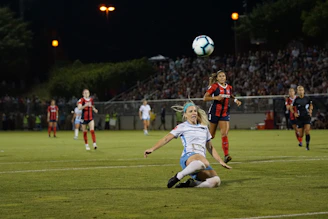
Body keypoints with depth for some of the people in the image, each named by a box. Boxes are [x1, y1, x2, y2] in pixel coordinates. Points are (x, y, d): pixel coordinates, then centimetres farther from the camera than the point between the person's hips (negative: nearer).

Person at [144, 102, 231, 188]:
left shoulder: (204, 127, 24)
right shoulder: (182, 127, 11)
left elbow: (210, 148, 31)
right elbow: (166, 139, 6)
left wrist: (221, 161, 25)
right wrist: (152, 149, -6)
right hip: (187, 158, -5)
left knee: (216, 181, -25)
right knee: (204, 162, -43)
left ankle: (190, 184, -8)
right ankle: (178, 177, -25)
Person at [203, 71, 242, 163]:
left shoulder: (229, 87, 8)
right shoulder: (214, 86, -7)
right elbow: (205, 98, -9)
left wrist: (236, 100, 11)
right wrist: (215, 97, -22)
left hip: (225, 113, 3)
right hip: (215, 112, -3)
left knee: (224, 134, -11)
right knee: (211, 135, 6)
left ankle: (226, 155, -16)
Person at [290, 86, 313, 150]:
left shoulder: (307, 98, -1)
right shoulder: (296, 99, -4)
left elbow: (311, 105, 19)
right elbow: (291, 108, 8)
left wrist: (310, 110, 2)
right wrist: (294, 113, -7)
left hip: (307, 117, 0)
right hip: (299, 118, 0)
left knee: (307, 131, -17)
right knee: (301, 134, 2)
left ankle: (307, 145, -10)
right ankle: (300, 141, 37)